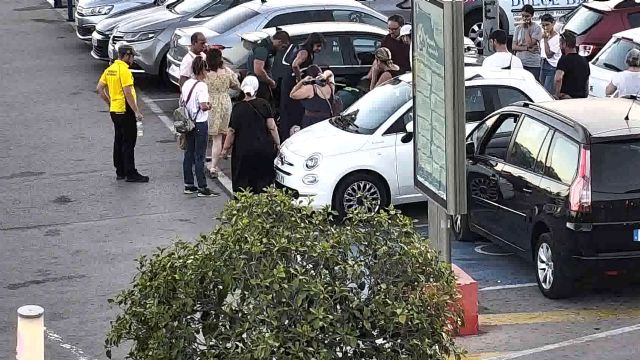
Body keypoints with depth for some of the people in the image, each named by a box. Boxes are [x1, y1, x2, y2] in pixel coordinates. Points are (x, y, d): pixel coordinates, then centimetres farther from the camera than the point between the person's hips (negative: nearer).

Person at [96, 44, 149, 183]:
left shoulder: (110, 69, 9)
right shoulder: (124, 71, -17)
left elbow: (99, 89, 13)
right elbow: (128, 93, -22)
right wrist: (137, 111, -18)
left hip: (114, 110, 9)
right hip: (125, 111, -9)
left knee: (119, 141, 15)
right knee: (129, 143, -4)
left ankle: (120, 172, 20)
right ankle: (131, 174, -2)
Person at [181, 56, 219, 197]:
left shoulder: (187, 84, 6)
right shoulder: (201, 86, -17)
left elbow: (181, 100, 17)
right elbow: (203, 106, -24)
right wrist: (209, 106, -5)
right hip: (200, 123, -8)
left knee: (189, 153, 12)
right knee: (199, 156, -4)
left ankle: (188, 185, 18)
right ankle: (202, 188, -1)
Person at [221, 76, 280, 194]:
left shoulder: (238, 108, -4)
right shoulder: (264, 104, -2)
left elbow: (232, 131, -4)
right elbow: (272, 127, -5)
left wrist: (226, 148, 4)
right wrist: (277, 143, 4)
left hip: (244, 150, -1)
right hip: (264, 148, 1)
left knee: (242, 182, 5)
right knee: (264, 180, 8)